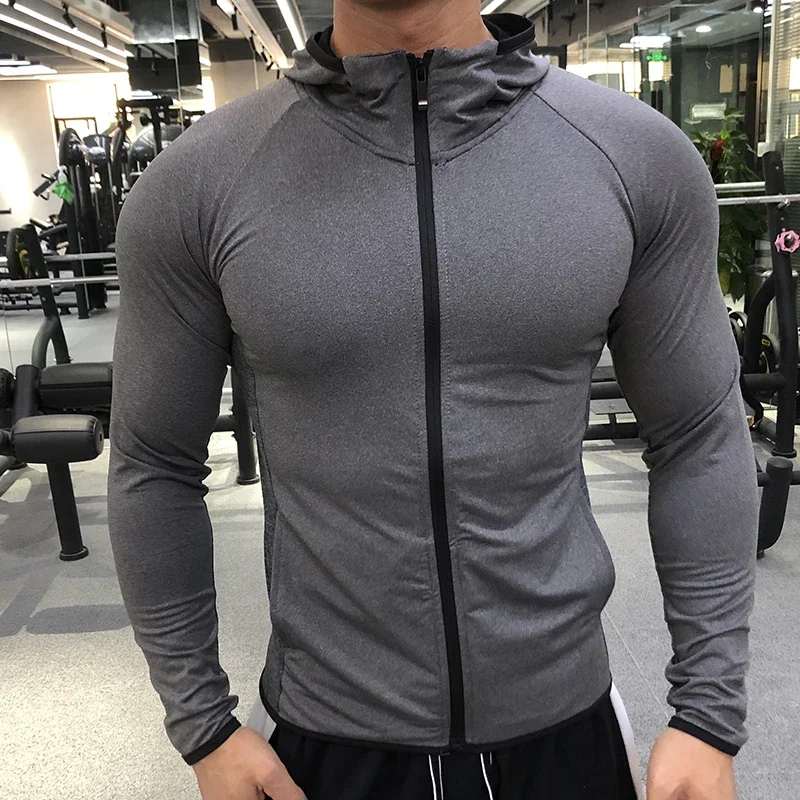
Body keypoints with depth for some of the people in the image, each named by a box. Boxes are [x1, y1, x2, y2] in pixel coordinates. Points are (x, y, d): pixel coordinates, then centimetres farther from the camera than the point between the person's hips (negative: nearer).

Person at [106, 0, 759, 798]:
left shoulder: (638, 154, -9)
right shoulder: (196, 185, -11)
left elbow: (698, 439, -2)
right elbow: (156, 464, -3)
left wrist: (710, 713, -2)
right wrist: (201, 726, 0)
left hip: (564, 715, 2)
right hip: (331, 734, 0)